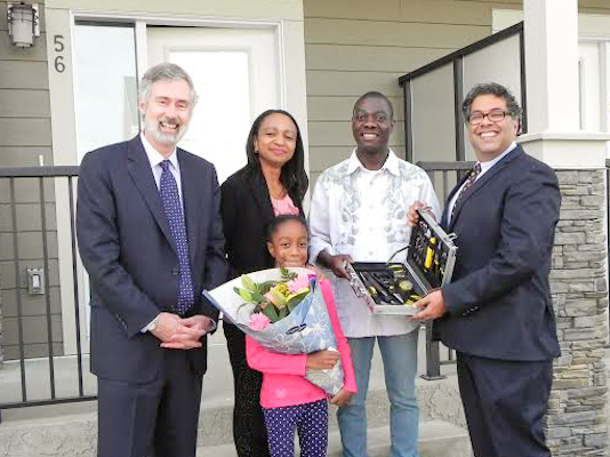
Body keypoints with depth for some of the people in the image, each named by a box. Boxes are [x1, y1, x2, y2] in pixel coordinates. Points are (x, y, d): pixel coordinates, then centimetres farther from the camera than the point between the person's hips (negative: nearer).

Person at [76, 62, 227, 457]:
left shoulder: (204, 172, 10)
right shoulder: (102, 166, -5)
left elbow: (216, 251, 9)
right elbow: (99, 258, -12)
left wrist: (206, 316, -5)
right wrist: (154, 320, -15)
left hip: (190, 341, 5)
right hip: (130, 344, -4)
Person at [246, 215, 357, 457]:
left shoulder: (320, 285, -1)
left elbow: (338, 338, 7)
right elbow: (254, 356, -15)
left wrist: (349, 383, -2)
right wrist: (307, 362, -22)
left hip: (317, 394, 4)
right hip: (279, 398, -3)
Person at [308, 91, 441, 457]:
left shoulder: (416, 179, 4)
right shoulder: (330, 181, 4)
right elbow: (315, 238, 7)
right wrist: (330, 258, -13)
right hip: (349, 305, 0)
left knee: (404, 396, 12)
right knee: (350, 398, 11)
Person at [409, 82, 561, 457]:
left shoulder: (532, 177, -12)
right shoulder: (472, 180, 18)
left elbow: (519, 257, -23)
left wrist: (450, 298, -19)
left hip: (509, 341, -9)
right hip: (474, 338, 9)